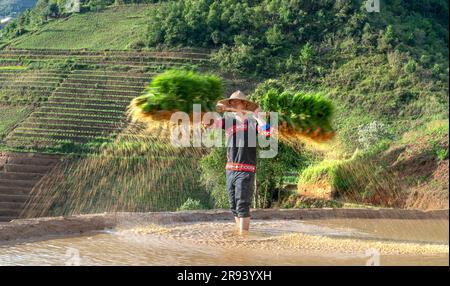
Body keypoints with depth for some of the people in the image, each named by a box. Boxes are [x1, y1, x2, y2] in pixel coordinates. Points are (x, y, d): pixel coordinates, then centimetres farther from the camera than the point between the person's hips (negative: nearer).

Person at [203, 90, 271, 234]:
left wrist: (257, 116, -9)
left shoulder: (252, 122, 0)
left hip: (246, 170, -5)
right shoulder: (228, 121, 11)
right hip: (230, 169, 5)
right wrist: (218, 109, -5)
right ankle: (240, 231, 23)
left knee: (242, 206, -9)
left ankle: (243, 234, -5)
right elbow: (207, 124, 3)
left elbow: (267, 132, -18)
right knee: (233, 206, 11)